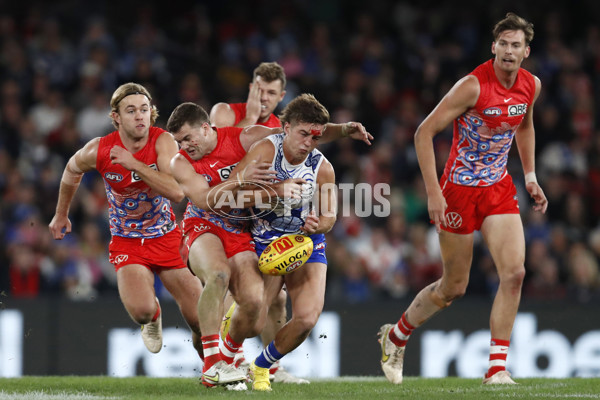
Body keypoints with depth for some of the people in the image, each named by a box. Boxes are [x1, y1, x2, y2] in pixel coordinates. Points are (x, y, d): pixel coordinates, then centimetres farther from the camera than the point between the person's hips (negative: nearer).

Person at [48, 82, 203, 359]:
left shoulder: (163, 142, -18)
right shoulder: (98, 150, -14)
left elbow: (177, 192, -32)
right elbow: (72, 171, 11)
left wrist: (134, 164, -35)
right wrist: (61, 215, 23)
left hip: (166, 236, 0)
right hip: (126, 241, 0)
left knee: (200, 319, -3)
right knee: (140, 310, -26)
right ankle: (153, 317, 14)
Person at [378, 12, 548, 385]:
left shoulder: (531, 85, -1)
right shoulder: (473, 86, -20)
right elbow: (424, 132, -17)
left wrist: (530, 176, 14)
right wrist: (433, 193, -21)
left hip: (499, 188, 5)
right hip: (460, 189, -5)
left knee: (514, 272, -13)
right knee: (454, 287, 4)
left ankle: (497, 367, -6)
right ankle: (395, 336, 30)